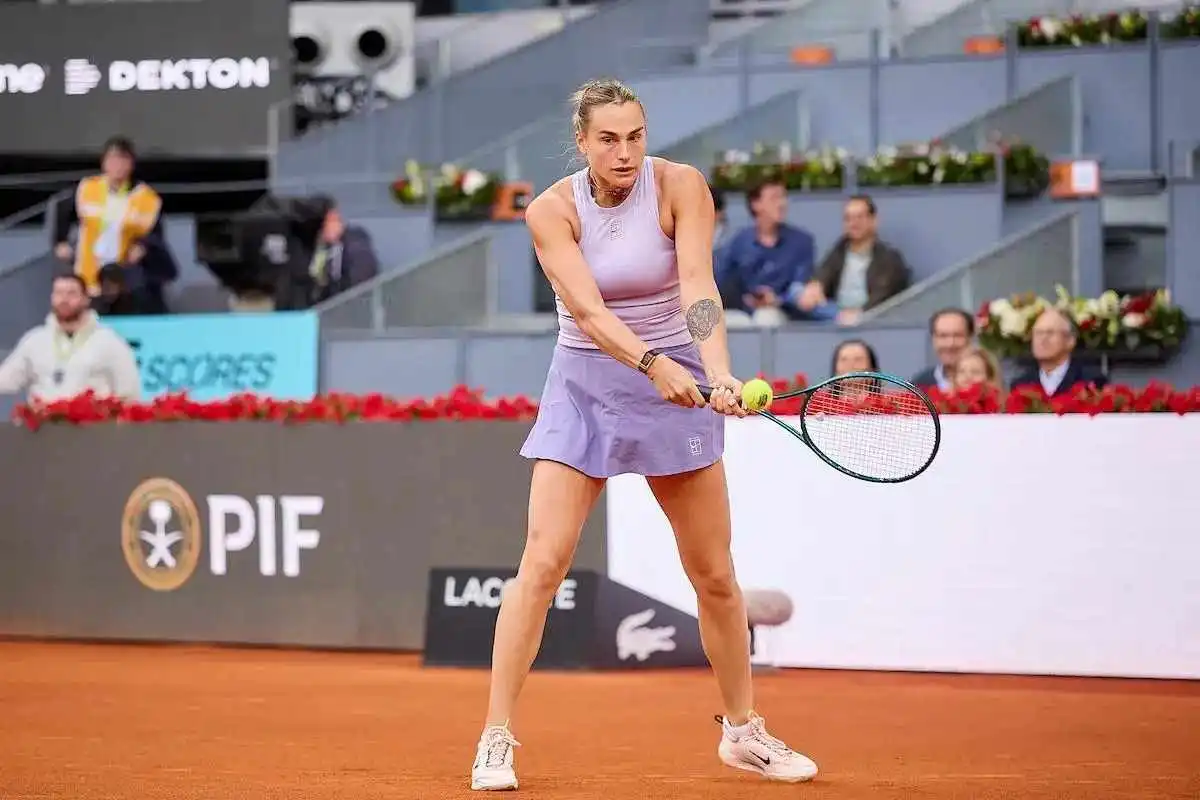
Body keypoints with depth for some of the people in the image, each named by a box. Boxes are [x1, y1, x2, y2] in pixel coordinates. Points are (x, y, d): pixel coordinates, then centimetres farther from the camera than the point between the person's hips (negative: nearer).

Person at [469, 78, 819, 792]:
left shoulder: (681, 186, -10)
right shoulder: (552, 210, -11)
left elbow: (698, 288, -22)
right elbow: (587, 310, -23)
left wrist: (720, 373, -38)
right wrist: (653, 365, -39)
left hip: (678, 381, 1)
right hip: (585, 385, -1)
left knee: (715, 573, 6)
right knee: (543, 560, -12)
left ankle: (744, 731, 23)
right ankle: (496, 740, -7)